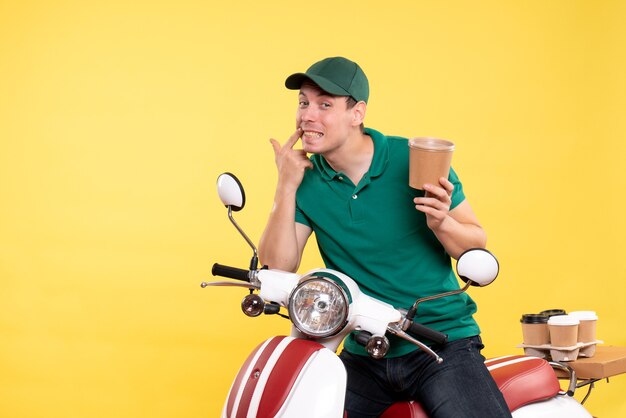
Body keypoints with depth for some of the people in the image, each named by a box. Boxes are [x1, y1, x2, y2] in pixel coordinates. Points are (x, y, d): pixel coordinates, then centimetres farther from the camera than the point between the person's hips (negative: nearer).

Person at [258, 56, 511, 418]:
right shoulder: (306, 181, 3)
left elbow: (478, 247, -1)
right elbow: (277, 270, -6)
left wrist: (441, 223, -22)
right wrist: (286, 188, -13)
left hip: (441, 343, -3)